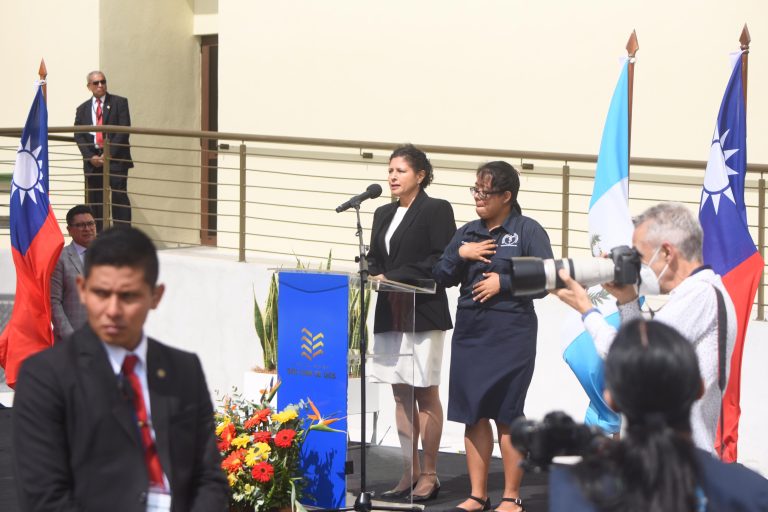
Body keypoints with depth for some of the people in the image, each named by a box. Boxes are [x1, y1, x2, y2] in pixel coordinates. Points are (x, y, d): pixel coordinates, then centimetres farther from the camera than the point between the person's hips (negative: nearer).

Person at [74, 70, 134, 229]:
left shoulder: (119, 103, 6)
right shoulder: (82, 109, 16)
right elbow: (78, 136, 9)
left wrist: (109, 154, -11)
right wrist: (91, 157, -7)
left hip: (115, 158, -3)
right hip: (93, 161, 3)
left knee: (119, 197, -9)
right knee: (95, 202, 1)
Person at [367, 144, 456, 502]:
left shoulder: (436, 210, -4)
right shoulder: (383, 214, 17)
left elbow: (441, 260, -13)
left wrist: (396, 277, -16)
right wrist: (375, 276, -4)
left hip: (423, 314, -7)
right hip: (390, 313, 7)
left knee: (425, 394, -3)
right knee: (401, 394, 7)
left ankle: (429, 475, 3)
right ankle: (410, 473, 12)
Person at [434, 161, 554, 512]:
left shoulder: (527, 230, -3)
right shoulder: (467, 232, 13)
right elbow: (442, 277, 11)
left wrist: (503, 283, -13)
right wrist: (460, 254, -6)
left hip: (510, 335, -6)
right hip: (469, 334, 6)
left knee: (507, 415, -1)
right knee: (473, 414, 6)